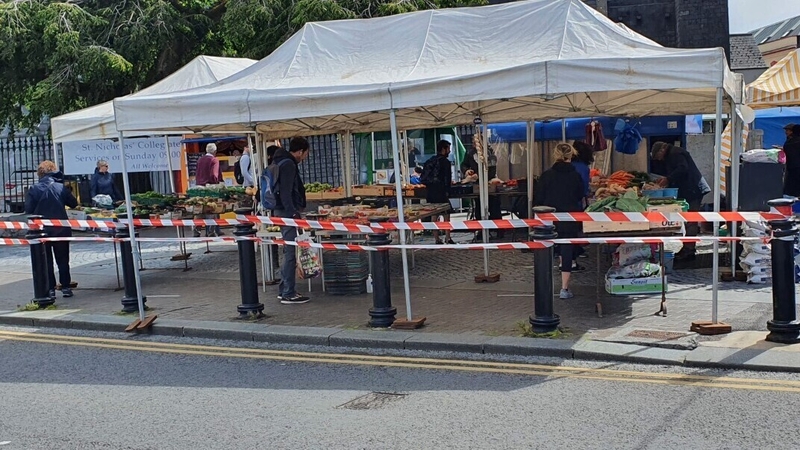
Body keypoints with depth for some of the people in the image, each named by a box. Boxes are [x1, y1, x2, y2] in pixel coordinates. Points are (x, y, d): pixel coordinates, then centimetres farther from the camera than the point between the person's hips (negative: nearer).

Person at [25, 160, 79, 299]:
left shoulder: (33, 189, -8)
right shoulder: (61, 187, -6)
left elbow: (28, 210, -7)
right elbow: (74, 204, 5)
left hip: (42, 230, -1)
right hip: (61, 230, 1)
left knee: (46, 261, 9)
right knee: (63, 260, 12)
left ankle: (50, 289, 8)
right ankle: (66, 287, 12)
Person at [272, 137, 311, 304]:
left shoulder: (282, 162, 17)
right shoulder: (288, 164, -14)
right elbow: (285, 193, -21)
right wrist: (294, 213, -23)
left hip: (283, 211, 11)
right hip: (288, 213, -11)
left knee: (289, 252, 16)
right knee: (291, 253, -7)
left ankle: (284, 290, 22)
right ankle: (288, 294, -3)